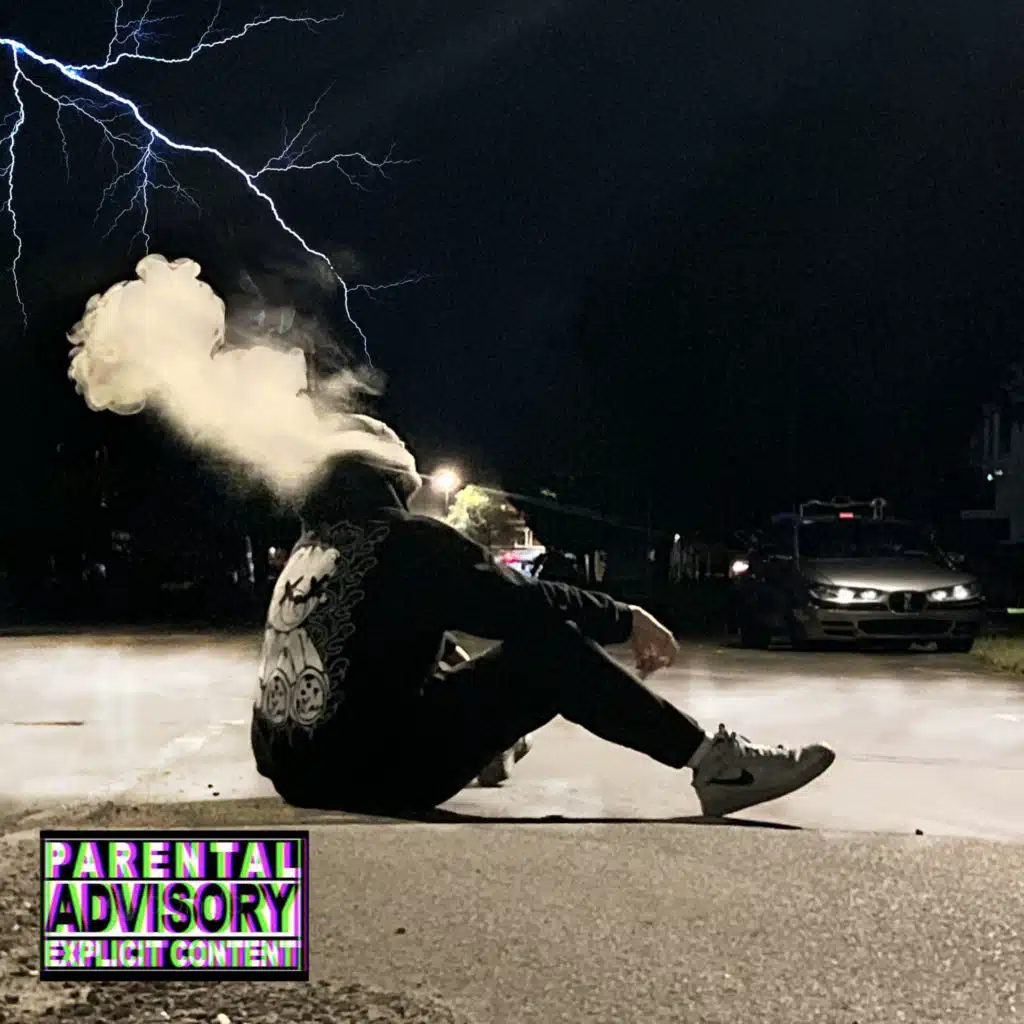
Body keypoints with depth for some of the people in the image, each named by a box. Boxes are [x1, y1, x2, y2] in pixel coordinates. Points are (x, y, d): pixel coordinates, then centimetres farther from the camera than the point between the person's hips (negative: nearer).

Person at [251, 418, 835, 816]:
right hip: (376, 771, -8)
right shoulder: (403, 541, -9)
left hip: (296, 768, 8)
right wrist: (626, 620, 2)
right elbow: (524, 606, -11)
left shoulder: (310, 548, 14)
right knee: (552, 650, -12)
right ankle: (715, 762, -12)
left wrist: (461, 667, 39)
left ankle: (491, 742, 56)